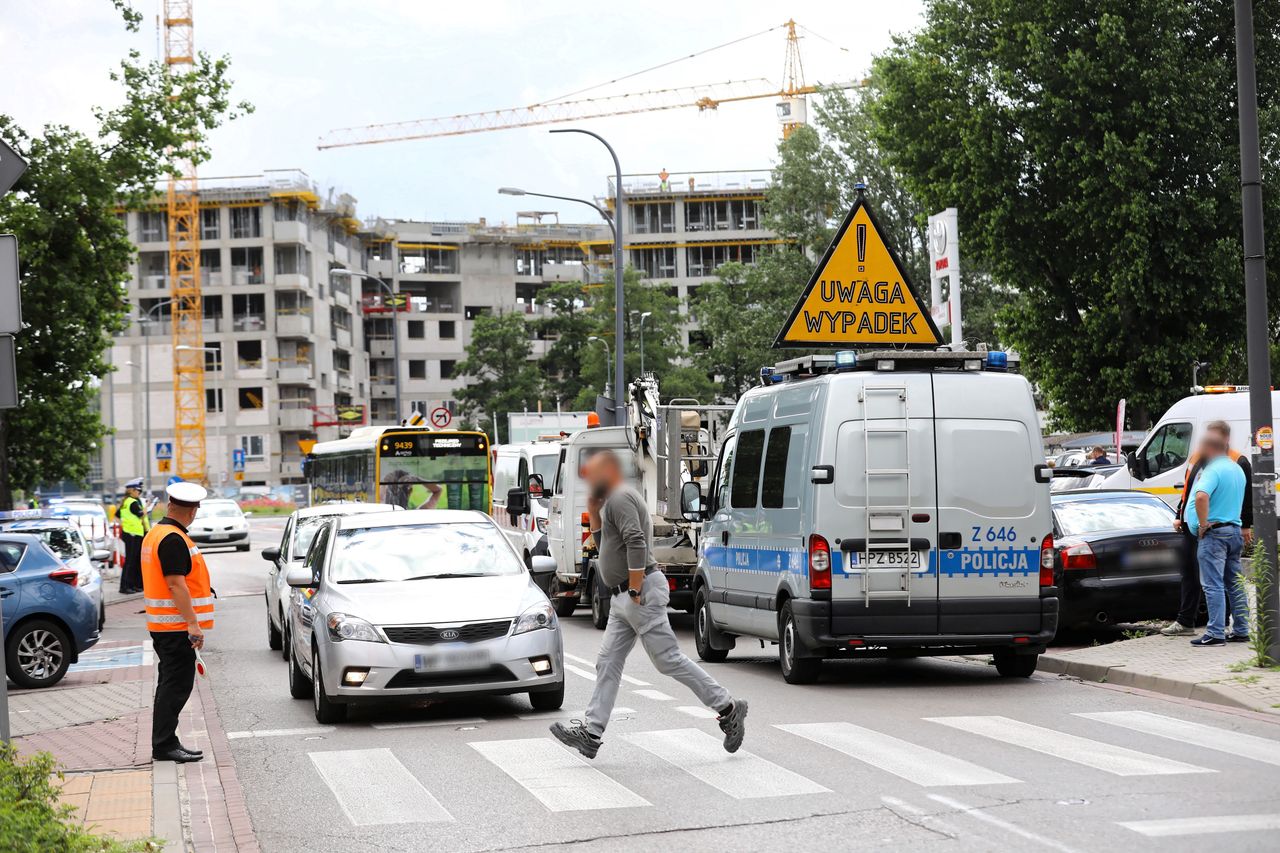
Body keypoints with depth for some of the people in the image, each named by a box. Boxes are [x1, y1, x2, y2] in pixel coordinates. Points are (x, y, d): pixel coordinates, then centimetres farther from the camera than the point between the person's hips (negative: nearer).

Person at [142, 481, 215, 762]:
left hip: (161, 624, 10)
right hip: (177, 625, -10)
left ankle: (165, 742, 19)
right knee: (176, 685, -7)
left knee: (170, 684, 14)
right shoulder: (174, 540, -18)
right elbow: (176, 584, -23)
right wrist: (193, 623, -23)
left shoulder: (154, 534, 14)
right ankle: (164, 745, -6)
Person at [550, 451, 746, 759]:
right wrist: (593, 513, 18)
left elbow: (637, 543, -26)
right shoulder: (613, 500, 21)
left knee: (669, 659, -8)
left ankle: (728, 709, -3)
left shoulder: (620, 498, -13)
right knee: (608, 663, 7)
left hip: (641, 594, -11)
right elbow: (605, 543, 32)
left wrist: (635, 590, -23)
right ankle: (591, 733, 6)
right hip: (623, 598, 11)